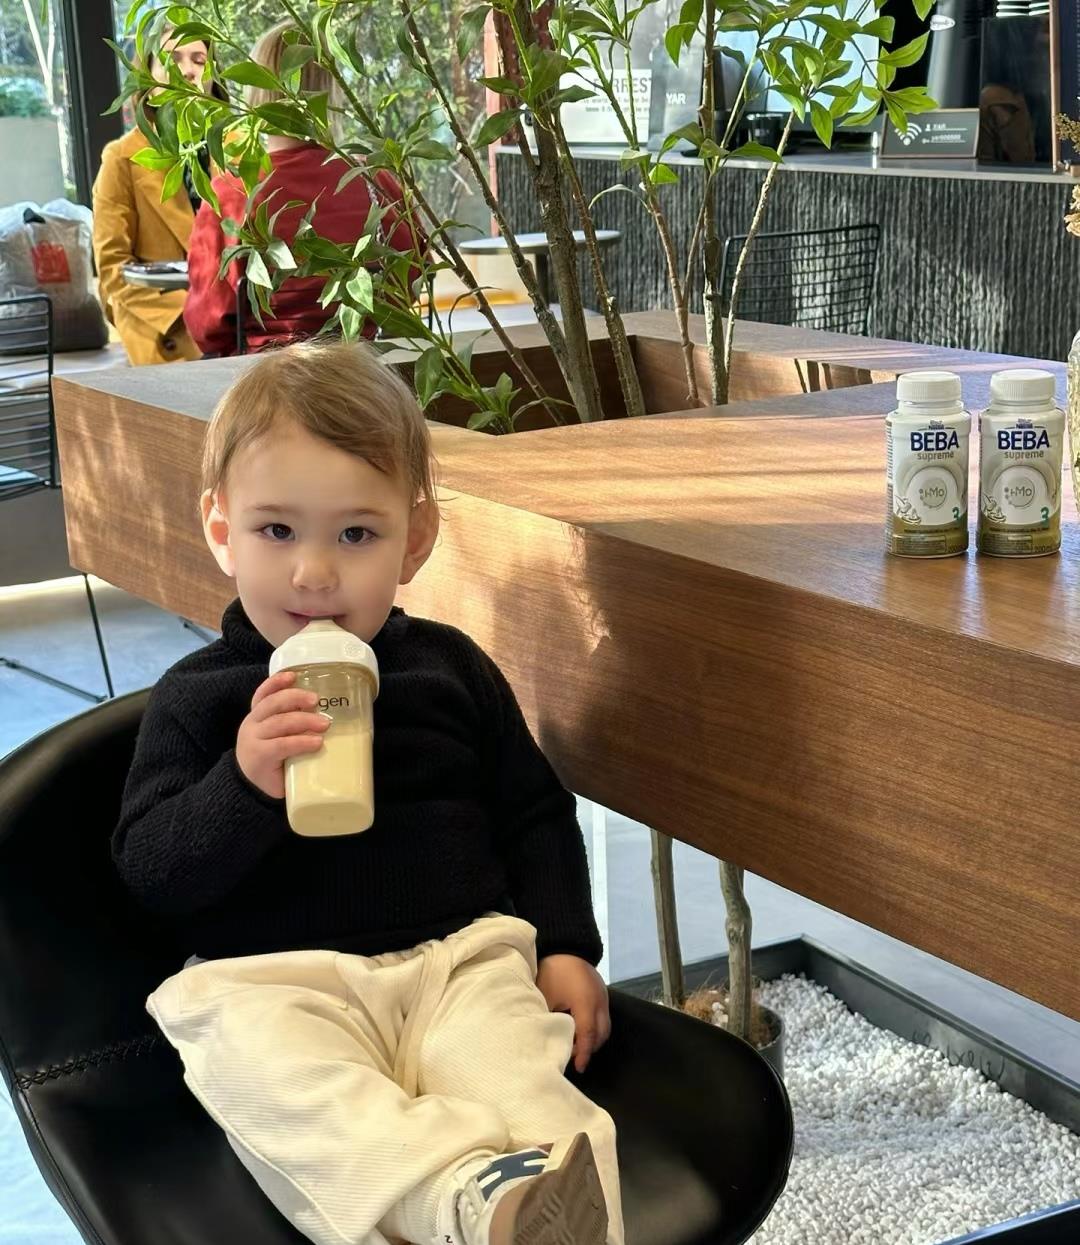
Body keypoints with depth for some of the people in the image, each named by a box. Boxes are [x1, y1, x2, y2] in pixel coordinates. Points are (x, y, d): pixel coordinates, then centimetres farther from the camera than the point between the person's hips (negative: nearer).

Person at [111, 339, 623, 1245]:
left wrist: (566, 945, 9)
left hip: (461, 950, 3)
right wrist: (244, 783, -19)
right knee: (280, 1086, -36)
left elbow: (535, 814, 22)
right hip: (273, 977, -2)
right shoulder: (197, 697, 7)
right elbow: (148, 870, -1)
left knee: (514, 1068, -30)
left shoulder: (450, 668, 13)